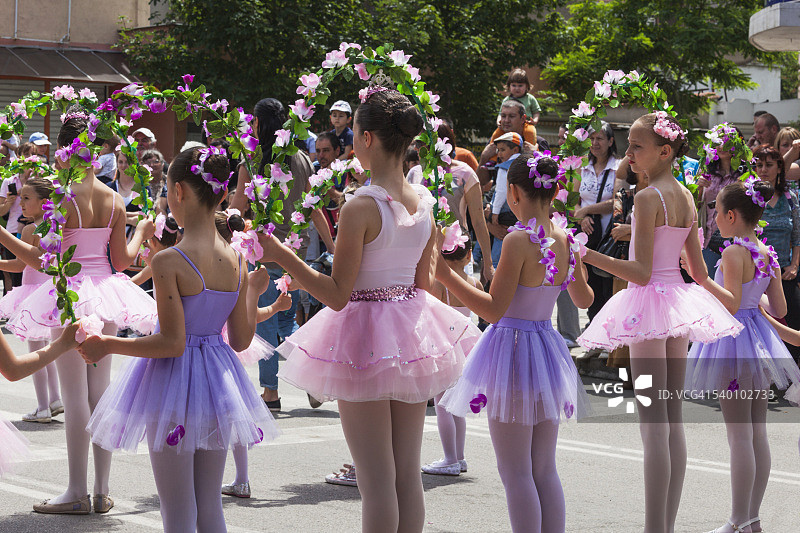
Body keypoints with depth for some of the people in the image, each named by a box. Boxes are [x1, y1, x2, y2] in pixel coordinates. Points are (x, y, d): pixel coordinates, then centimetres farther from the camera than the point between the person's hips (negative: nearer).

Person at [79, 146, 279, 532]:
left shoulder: (168, 262, -18)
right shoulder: (236, 261, 0)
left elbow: (171, 343, -19)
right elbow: (241, 340, 6)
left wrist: (107, 345, -9)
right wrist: (254, 292, 21)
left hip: (174, 387, -6)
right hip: (217, 381, 6)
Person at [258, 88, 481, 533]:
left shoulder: (361, 207, -18)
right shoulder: (425, 203, 2)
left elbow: (338, 294, -17)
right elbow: (424, 283, 9)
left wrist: (283, 257, -13)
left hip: (366, 336, -6)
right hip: (413, 327, 6)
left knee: (376, 479, 0)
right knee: (408, 472, 13)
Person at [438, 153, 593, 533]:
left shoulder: (518, 241, -18)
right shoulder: (566, 240, 3)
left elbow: (494, 310, -18)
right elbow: (584, 300, 18)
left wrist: (444, 274, -17)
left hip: (512, 346, -7)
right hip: (548, 344, 7)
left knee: (516, 472, 1)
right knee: (545, 470, 14)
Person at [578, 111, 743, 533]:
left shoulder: (647, 198, -14)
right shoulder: (686, 197, 10)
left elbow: (641, 271, -18)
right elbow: (698, 270, 15)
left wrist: (587, 255, -21)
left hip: (651, 301, -8)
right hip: (680, 298, 8)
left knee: (653, 423, -7)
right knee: (673, 419, 11)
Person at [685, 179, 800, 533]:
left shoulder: (734, 252, -17)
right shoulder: (768, 254, 7)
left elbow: (731, 304, -26)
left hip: (734, 343, -8)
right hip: (760, 344, 8)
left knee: (739, 434, -4)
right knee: (757, 433, 11)